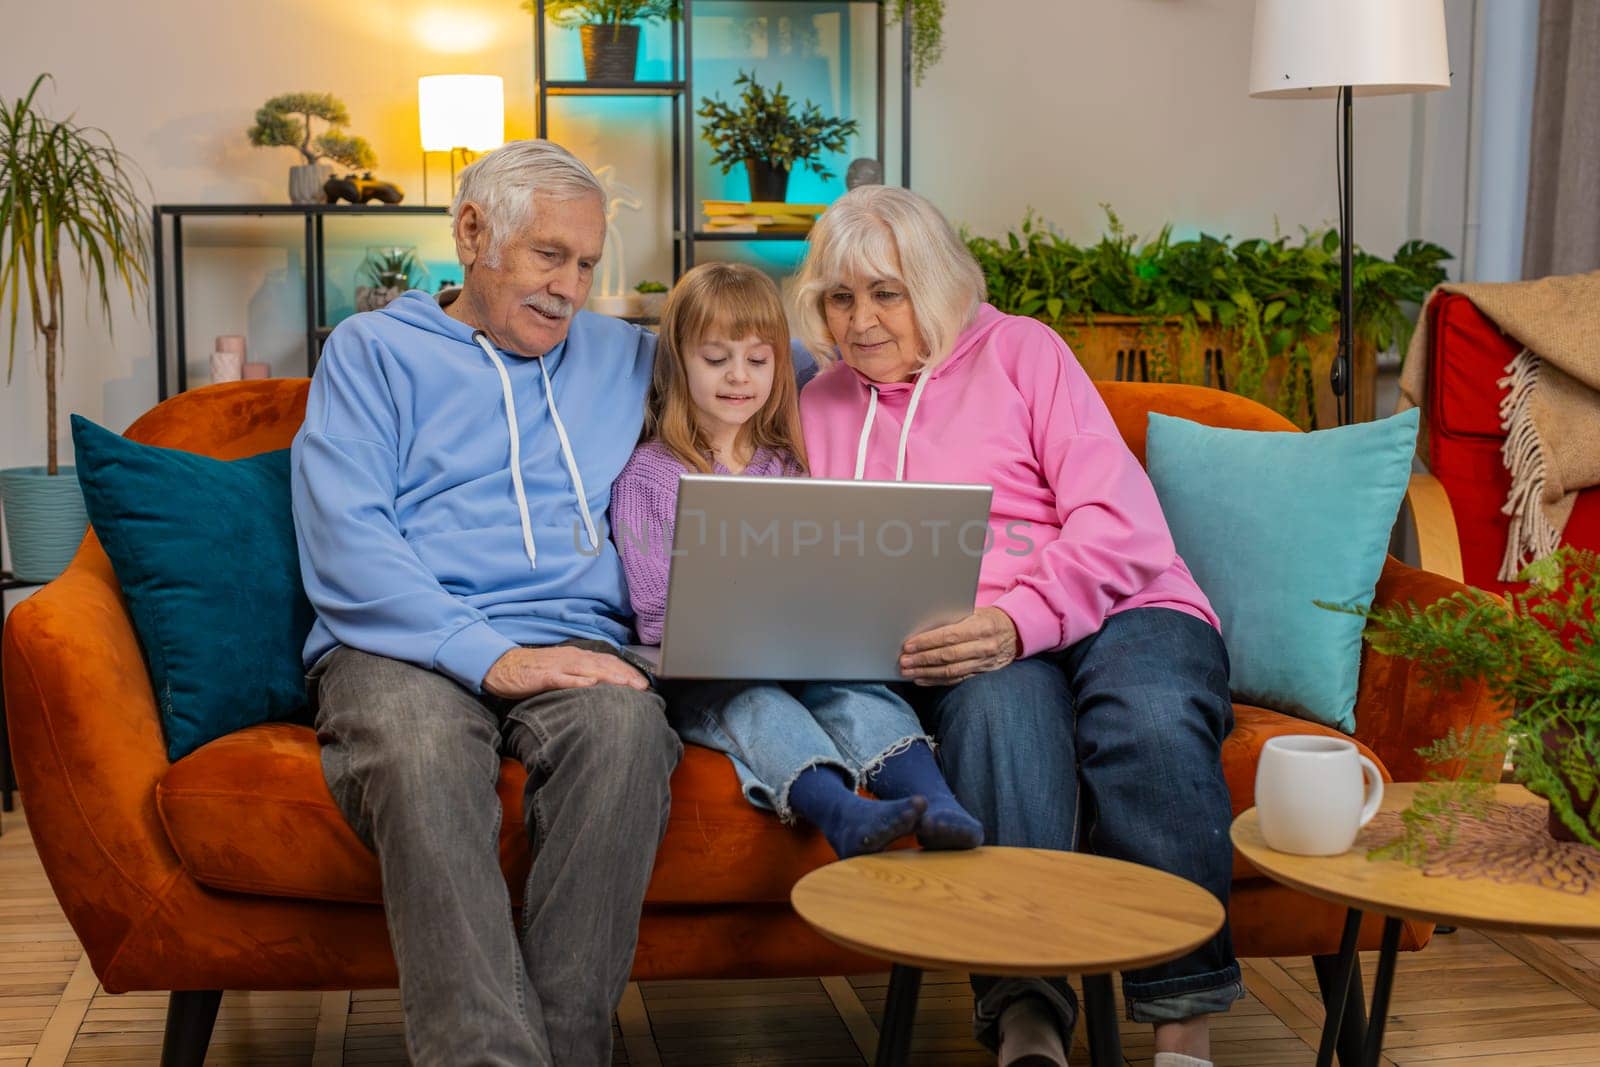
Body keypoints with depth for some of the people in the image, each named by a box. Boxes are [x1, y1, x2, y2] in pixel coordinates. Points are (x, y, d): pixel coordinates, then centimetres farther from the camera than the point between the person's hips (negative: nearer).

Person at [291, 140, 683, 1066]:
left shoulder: (621, 356, 27)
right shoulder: (374, 349, 14)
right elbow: (343, 542, -2)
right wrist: (486, 654, -16)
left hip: (571, 646, 3)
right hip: (404, 648, -2)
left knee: (626, 725, -34)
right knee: (422, 751, -38)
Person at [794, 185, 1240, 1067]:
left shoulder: (1020, 351, 6)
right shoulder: (822, 406, 19)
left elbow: (1122, 528, -5)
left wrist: (1018, 619, -23)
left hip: (1115, 612, -1)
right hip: (958, 655, 1)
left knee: (1150, 719, -36)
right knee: (1001, 700, -36)